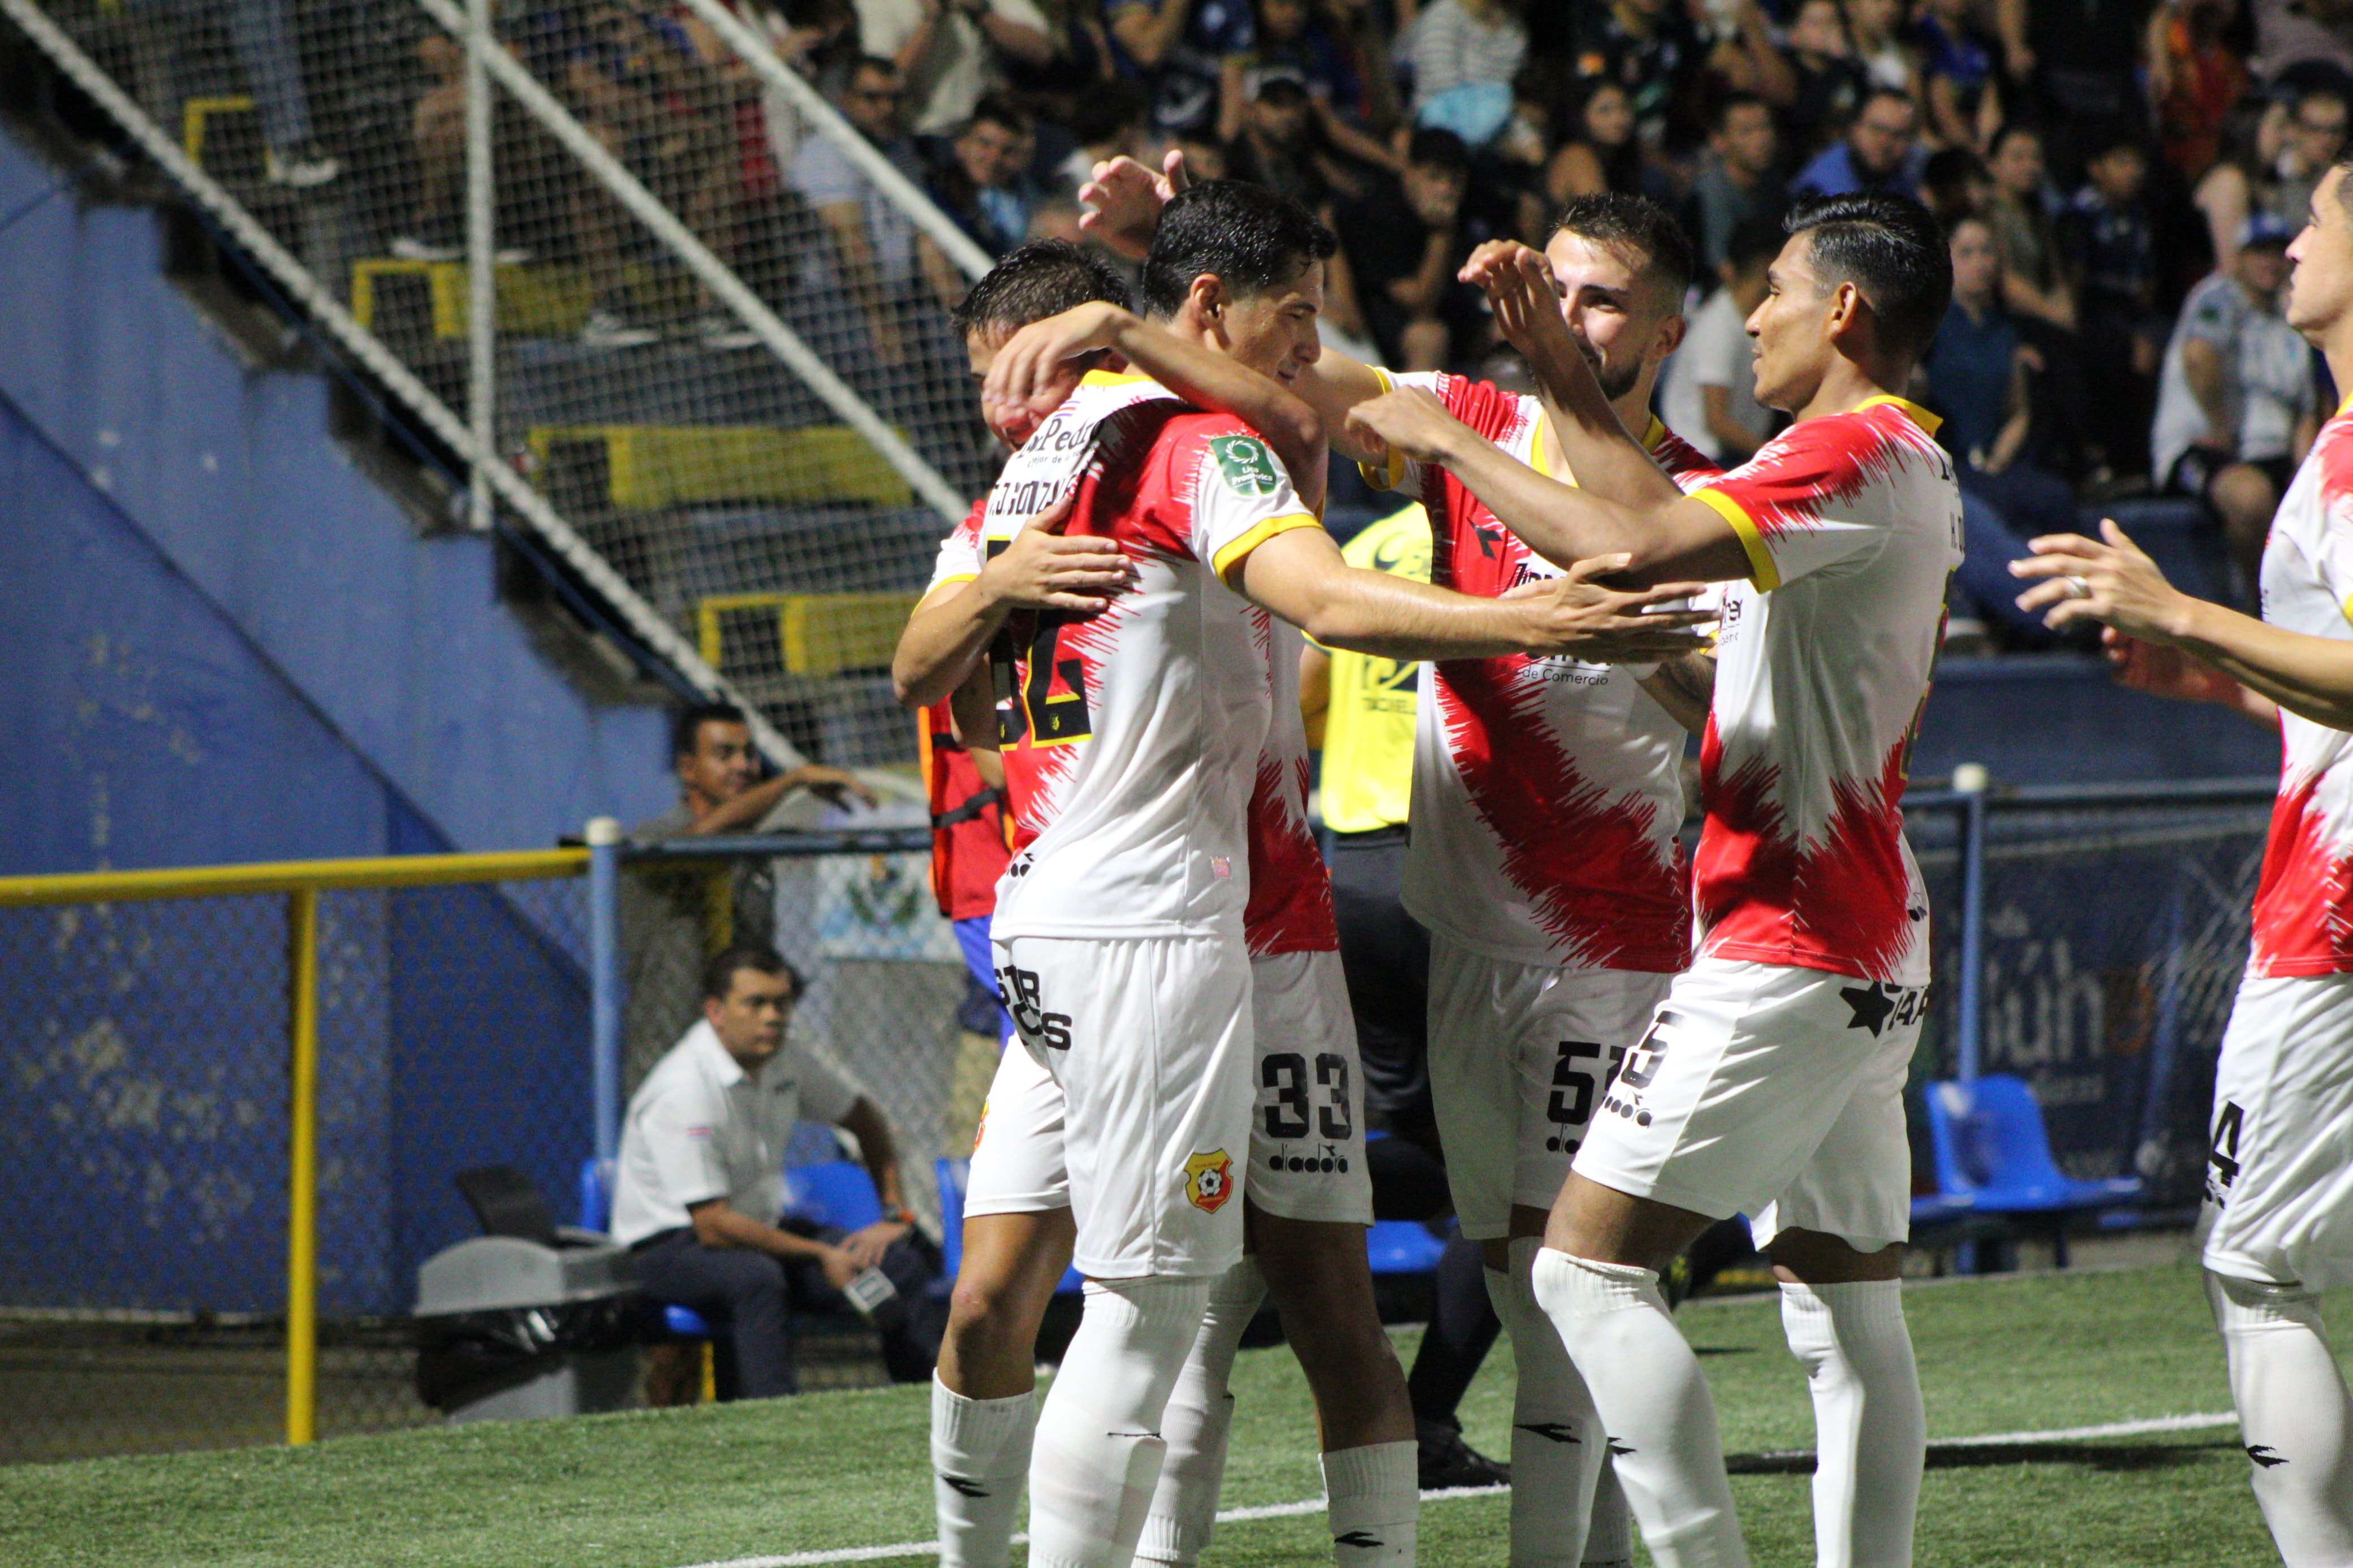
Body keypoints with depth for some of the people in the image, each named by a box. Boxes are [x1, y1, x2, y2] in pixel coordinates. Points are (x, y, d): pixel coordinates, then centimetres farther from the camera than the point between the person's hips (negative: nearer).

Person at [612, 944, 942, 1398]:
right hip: (669, 1248, -8)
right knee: (756, 1277, -40)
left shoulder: (786, 1061, 1)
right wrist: (821, 1256, -21)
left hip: (762, 1229, 8)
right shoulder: (682, 1092, -24)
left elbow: (863, 1118, 21)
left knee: (900, 1265, -8)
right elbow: (712, 1226, -26)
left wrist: (894, 1212, 12)